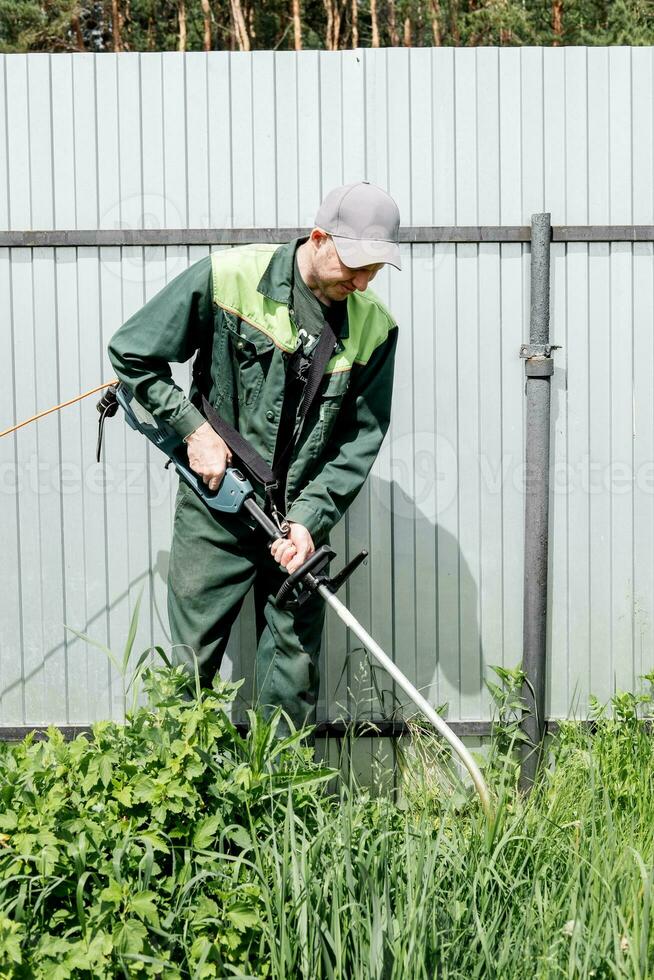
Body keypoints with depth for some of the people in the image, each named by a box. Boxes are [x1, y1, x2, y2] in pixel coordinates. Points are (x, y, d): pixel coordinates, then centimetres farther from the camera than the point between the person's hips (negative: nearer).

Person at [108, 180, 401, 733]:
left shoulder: (373, 325, -2)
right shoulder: (228, 278, -11)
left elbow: (361, 439, -1)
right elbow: (132, 355, -2)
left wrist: (310, 519, -12)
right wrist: (193, 427, -9)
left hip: (301, 520, 2)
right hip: (215, 508, -2)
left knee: (294, 680, 6)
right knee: (190, 666, 4)